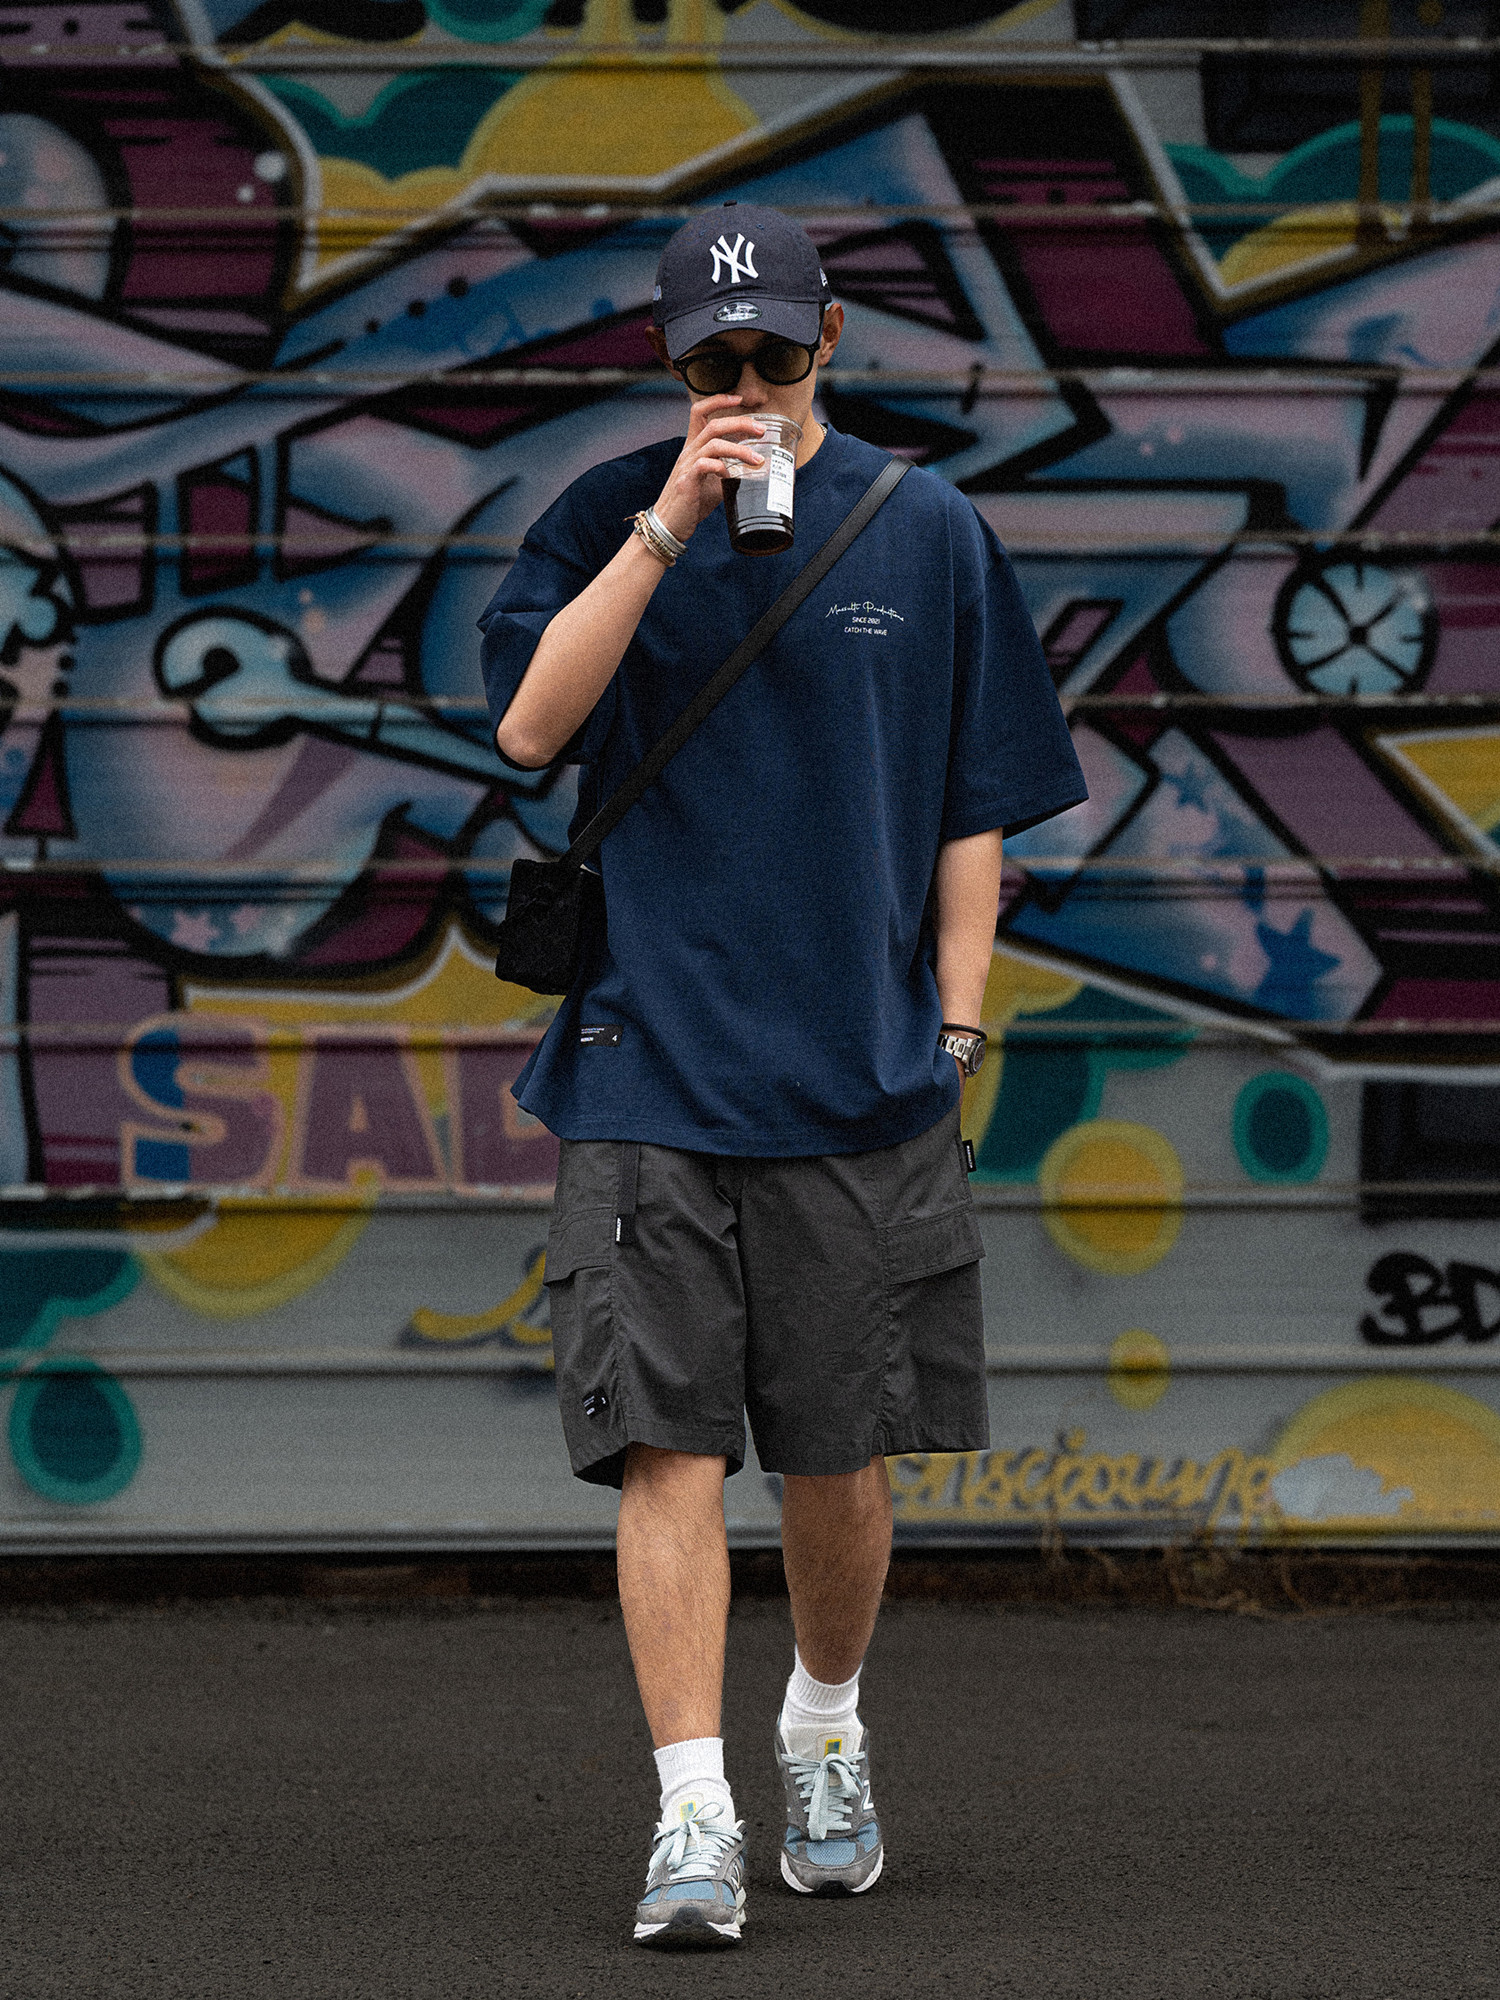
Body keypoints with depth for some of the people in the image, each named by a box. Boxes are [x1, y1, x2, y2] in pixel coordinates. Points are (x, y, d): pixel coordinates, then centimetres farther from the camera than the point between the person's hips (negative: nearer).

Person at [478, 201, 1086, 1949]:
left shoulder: (924, 530, 6)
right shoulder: (606, 519, 4)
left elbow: (973, 808, 10)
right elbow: (530, 722, -11)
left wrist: (951, 1027, 3)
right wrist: (671, 524, -16)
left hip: (861, 1073, 1)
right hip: (647, 1064, -1)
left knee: (838, 1453, 7)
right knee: (666, 1441, -9)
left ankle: (825, 1737, 32)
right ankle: (694, 1819, -9)